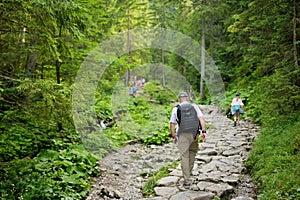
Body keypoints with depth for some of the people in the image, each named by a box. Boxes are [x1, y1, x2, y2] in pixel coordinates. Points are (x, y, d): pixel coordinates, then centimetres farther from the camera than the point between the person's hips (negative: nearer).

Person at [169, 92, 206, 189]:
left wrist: (173, 135, 15)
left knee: (184, 156, 0)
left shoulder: (176, 109, 2)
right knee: (192, 151, 26)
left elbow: (172, 124, 4)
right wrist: (204, 131, -6)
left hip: (182, 135, -2)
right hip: (194, 134, 2)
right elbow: (201, 118, -4)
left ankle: (187, 181, -2)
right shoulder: (194, 107, 6)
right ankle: (189, 172, 29)